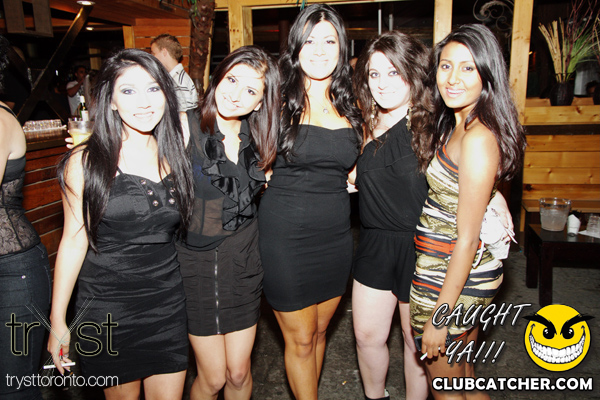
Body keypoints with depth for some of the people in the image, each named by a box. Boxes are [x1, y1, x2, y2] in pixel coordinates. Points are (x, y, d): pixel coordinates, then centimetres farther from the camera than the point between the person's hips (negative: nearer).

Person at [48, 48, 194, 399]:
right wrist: (57, 321, -1)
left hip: (168, 303, 3)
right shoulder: (86, 161, -8)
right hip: (106, 308, -2)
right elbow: (74, 240, -4)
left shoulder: (174, 154, 2)